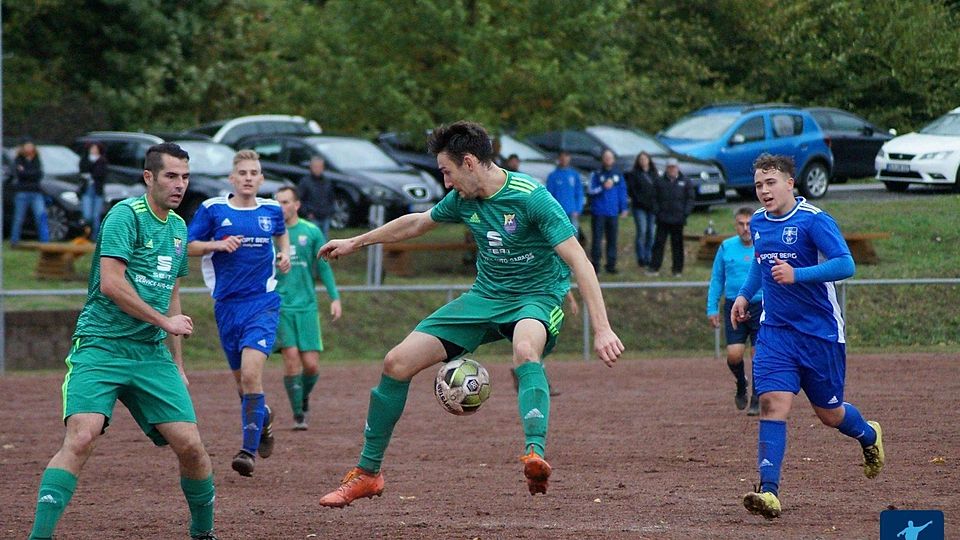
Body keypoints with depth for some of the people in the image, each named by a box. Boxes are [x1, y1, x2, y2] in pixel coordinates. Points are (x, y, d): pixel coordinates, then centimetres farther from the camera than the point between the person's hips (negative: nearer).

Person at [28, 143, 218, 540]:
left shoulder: (178, 227, 16)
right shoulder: (126, 215, -9)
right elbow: (111, 283, -18)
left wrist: (177, 365, 24)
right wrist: (165, 321, -11)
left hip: (151, 353, 6)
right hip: (101, 346, -6)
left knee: (189, 445, -4)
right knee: (81, 437, -23)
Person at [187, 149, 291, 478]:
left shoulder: (271, 210, 5)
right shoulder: (213, 210, -1)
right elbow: (189, 246, 2)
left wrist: (285, 253, 8)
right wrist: (218, 244, -14)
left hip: (262, 302, -1)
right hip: (227, 304, 1)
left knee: (251, 373, -19)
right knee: (241, 378, 12)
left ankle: (250, 450, -18)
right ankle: (263, 417, 45)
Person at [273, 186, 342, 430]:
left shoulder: (311, 232, 4)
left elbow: (323, 267, 10)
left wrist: (334, 298, 3)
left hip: (306, 306, 1)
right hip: (279, 306, -1)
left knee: (311, 364, -4)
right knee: (291, 356, -13)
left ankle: (304, 398, 28)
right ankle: (298, 414, -3)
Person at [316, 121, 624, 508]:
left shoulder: (530, 198, -22)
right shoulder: (464, 200, 0)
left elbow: (578, 261, -26)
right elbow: (417, 223, 20)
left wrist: (602, 330, -34)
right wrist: (355, 243, 30)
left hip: (537, 298, -7)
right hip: (486, 297, 7)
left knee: (525, 349, -43)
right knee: (398, 363, -3)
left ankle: (535, 456, -55)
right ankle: (367, 473, 11)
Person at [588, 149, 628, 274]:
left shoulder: (618, 174, 10)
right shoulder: (596, 174, 0)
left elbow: (623, 191, 14)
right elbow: (591, 191, -4)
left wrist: (623, 208, 9)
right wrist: (603, 187, -19)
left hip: (613, 212, 3)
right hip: (599, 211, -3)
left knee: (612, 240, 5)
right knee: (597, 239, -4)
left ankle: (611, 265, 11)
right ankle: (595, 265, 0)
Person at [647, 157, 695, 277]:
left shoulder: (685, 182, 5)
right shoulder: (660, 182, 7)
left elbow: (690, 199, 5)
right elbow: (655, 199, 9)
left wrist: (685, 213, -6)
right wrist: (656, 211, -5)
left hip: (678, 219, 0)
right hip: (663, 219, 0)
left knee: (677, 244, 5)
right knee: (659, 243, -2)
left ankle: (677, 269, 11)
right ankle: (654, 268, 0)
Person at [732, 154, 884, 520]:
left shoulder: (814, 221, -14)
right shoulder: (758, 224, 7)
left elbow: (845, 265, -23)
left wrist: (796, 275, -32)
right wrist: (745, 294, 19)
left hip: (820, 333, -4)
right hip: (775, 330, 4)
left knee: (829, 413, 10)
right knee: (773, 403, -15)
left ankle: (869, 436, 45)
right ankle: (769, 490, -23)